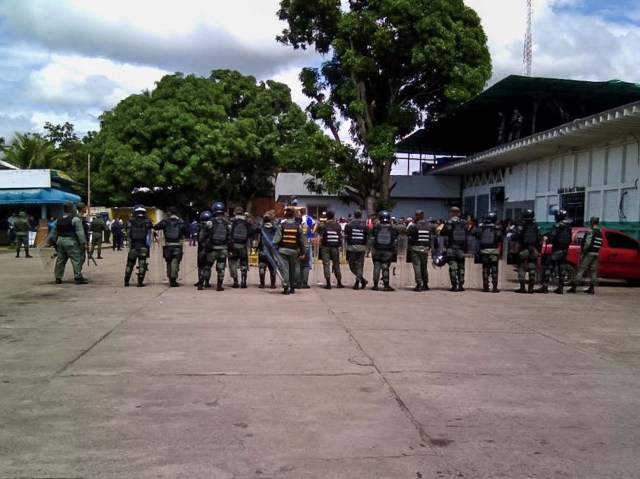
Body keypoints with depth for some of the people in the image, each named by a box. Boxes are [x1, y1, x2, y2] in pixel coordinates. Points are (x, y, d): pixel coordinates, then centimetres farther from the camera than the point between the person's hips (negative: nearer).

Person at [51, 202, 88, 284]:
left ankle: (58, 278, 15)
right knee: (76, 259, -5)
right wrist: (84, 243, -13)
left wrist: (55, 242, 28)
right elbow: (80, 232, -13)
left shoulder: (58, 219, 13)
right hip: (71, 241, -7)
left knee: (60, 259, 12)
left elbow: (55, 232, 19)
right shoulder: (75, 219, -9)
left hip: (60, 241, 7)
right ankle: (78, 277, -9)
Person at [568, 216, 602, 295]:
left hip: (589, 253, -8)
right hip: (596, 253, 8)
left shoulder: (591, 231, -10)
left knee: (581, 270, -8)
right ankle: (591, 288, 10)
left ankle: (574, 287, -10)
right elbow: (600, 244, 11)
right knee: (593, 271, 9)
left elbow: (587, 243, -18)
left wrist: (582, 252, -14)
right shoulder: (600, 233, 15)